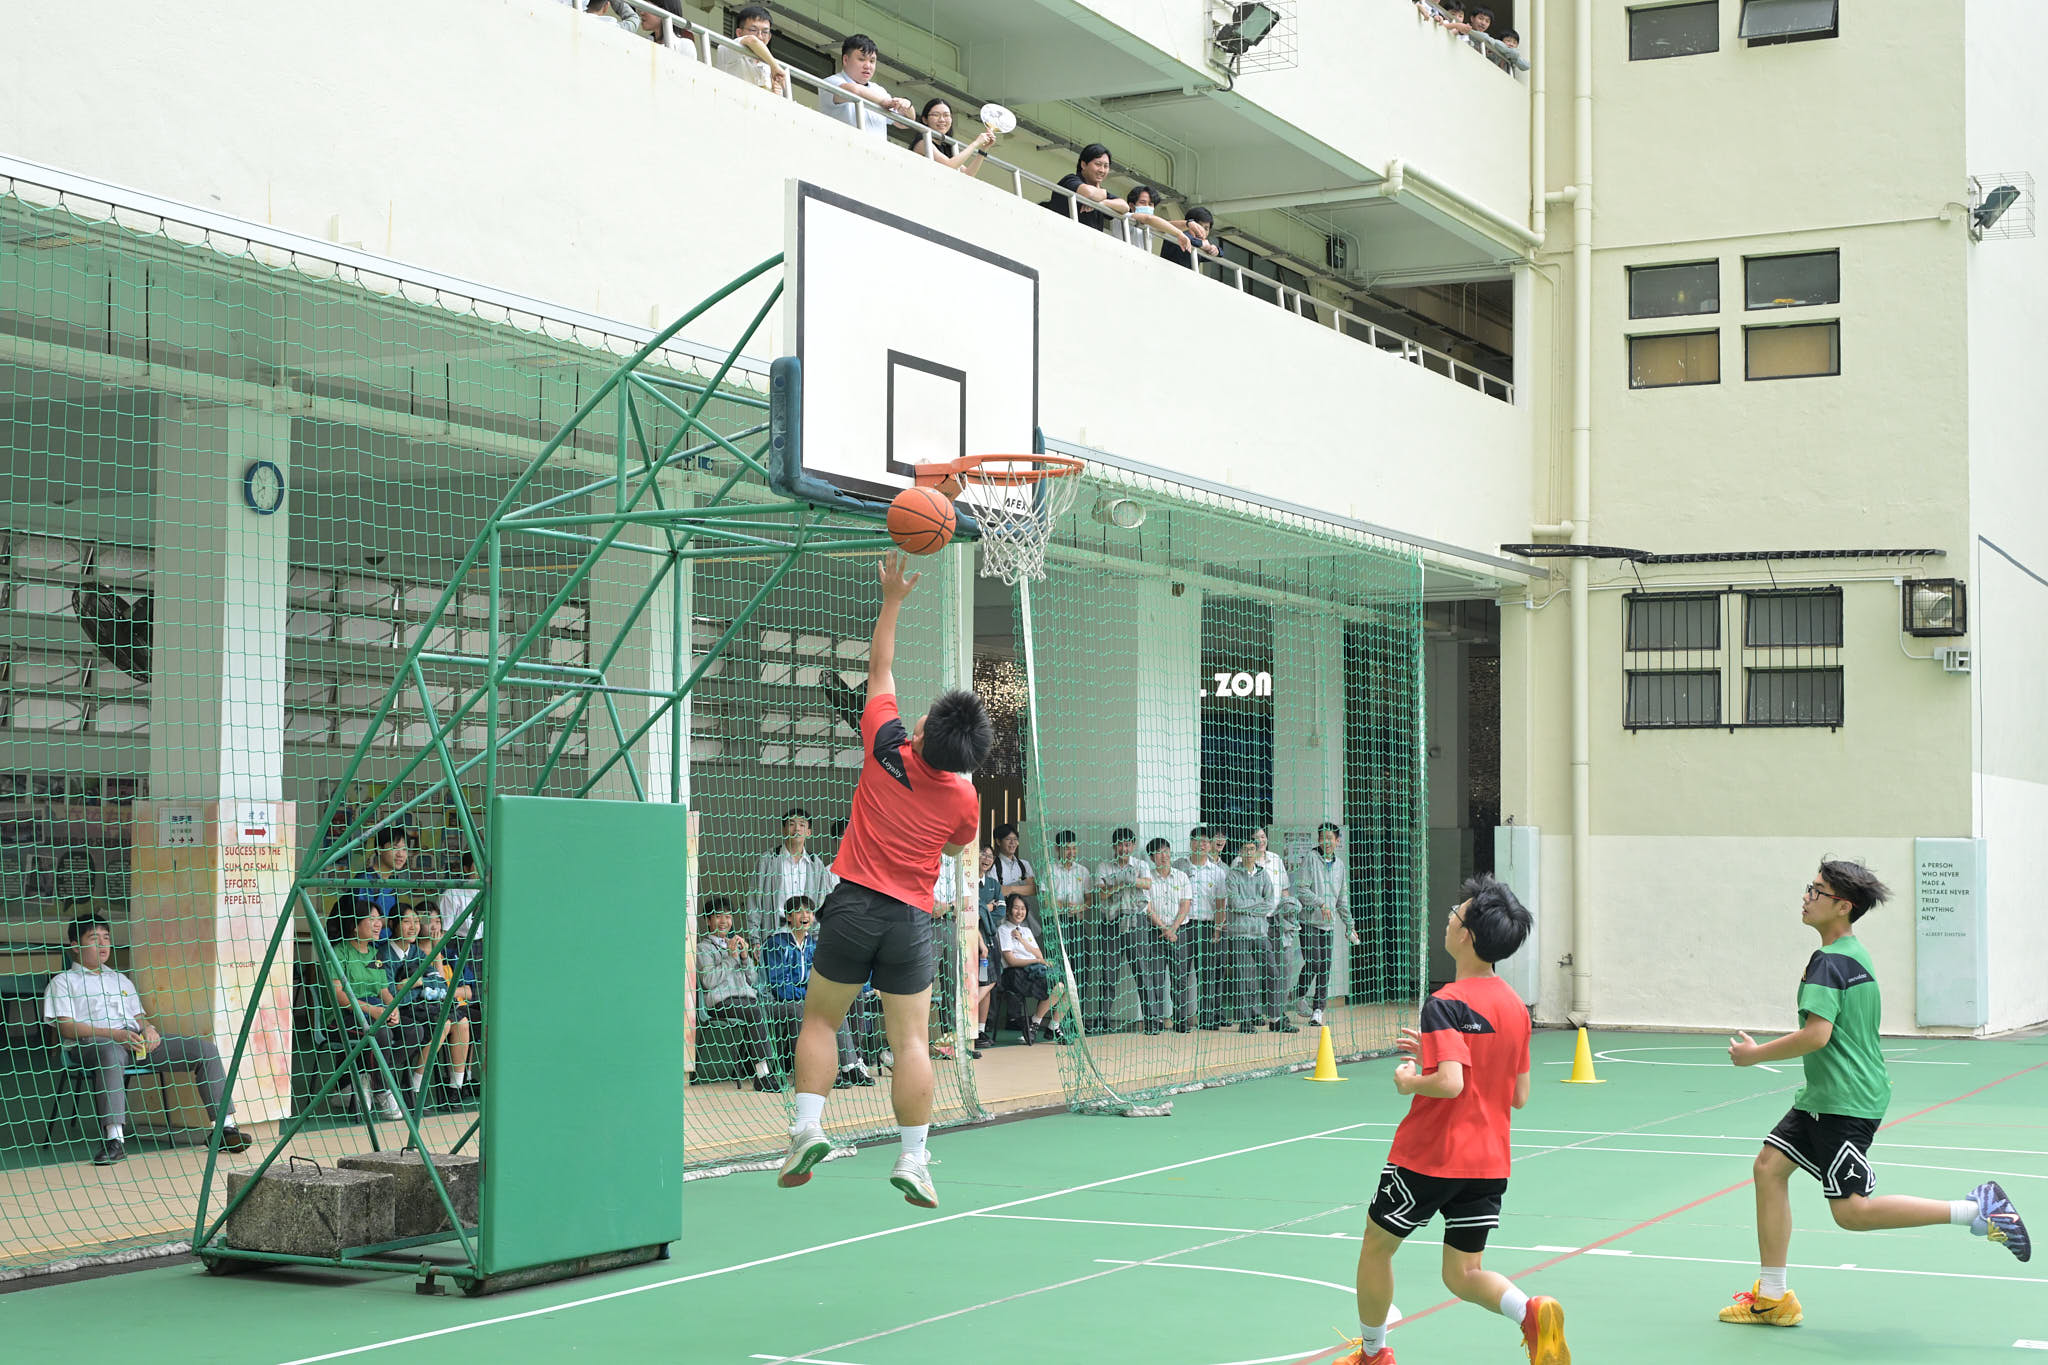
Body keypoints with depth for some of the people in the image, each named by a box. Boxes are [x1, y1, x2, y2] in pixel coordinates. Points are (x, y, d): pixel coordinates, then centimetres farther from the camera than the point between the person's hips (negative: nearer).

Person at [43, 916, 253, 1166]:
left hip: (136, 1040, 6)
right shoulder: (63, 982, 13)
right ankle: (114, 1138, -56)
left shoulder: (120, 980, 34)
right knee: (110, 1053, -45)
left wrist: (148, 1029, 1)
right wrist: (114, 1034, -16)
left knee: (205, 1049, -10)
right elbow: (66, 1027, -2)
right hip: (93, 1043, -6)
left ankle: (225, 1127, -16)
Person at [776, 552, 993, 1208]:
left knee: (819, 1019, 12)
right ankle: (913, 1157, -1)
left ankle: (808, 1124, -1)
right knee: (910, 1039, 2)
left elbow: (880, 668, 6)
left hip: (854, 902, 0)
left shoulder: (886, 747, -8)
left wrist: (892, 599, 15)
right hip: (911, 919, 0)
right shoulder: (965, 800, -5)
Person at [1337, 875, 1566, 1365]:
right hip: (1489, 1161, 6)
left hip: (1428, 1156, -6)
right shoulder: (1516, 1006, 6)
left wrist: (1411, 1081, -9)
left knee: (1376, 1248, 16)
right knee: (1463, 1275, 11)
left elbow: (1450, 1084, -30)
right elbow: (1519, 1096, 13)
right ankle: (1533, 1313, -16)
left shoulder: (1446, 1004, -17)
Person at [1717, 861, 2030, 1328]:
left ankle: (1977, 1210, -5)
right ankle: (1772, 1297, 9)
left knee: (1852, 1211, -8)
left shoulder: (1829, 962, -17)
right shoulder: (1854, 953, 14)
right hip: (1823, 1096, 10)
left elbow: (1817, 1035, -27)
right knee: (1769, 1166, 6)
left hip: (1846, 1102, -10)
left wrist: (1756, 1054, -16)